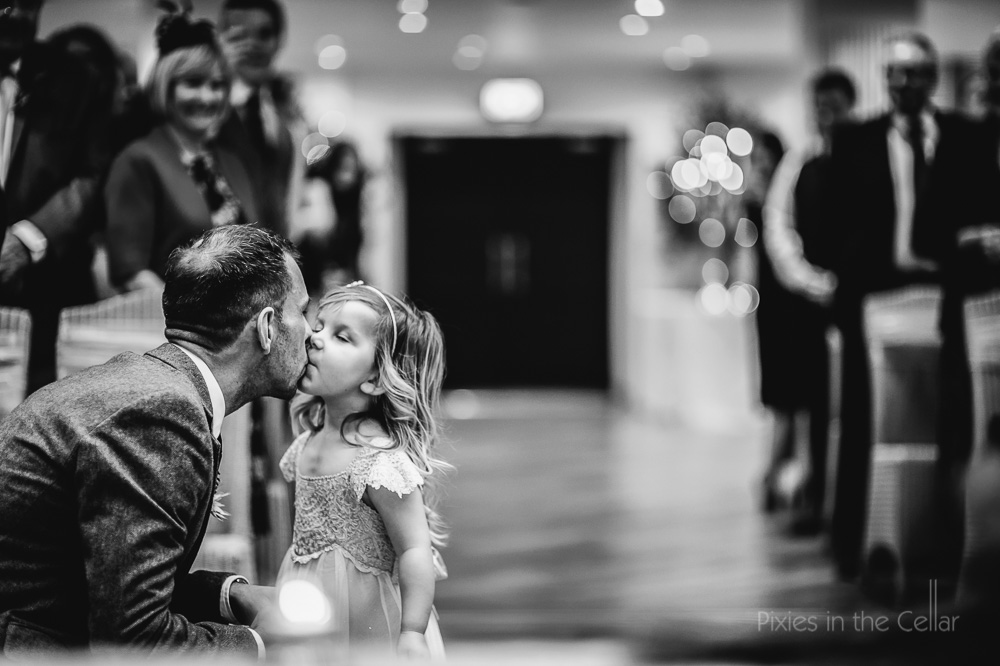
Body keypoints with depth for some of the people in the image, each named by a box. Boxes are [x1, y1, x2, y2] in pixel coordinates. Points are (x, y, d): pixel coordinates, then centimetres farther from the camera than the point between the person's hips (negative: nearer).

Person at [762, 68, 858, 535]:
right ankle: (814, 499, 6)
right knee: (812, 400, 0)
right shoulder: (798, 165, 7)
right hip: (805, 300, 2)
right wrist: (812, 282, -8)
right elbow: (777, 228, 3)